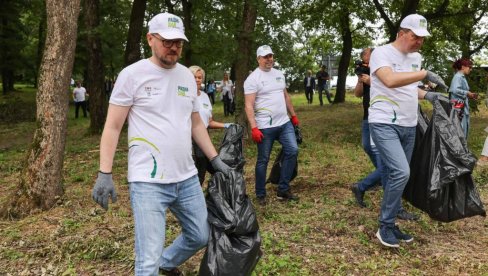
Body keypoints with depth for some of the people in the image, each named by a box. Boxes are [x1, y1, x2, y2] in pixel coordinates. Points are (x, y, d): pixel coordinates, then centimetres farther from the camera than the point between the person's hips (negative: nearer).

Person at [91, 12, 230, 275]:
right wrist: (104, 173, -13)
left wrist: (215, 159, 13)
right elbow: (112, 127, -6)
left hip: (187, 178, 6)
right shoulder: (132, 74, -6)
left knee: (201, 237, 19)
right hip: (148, 181, -6)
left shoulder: (187, 76, 10)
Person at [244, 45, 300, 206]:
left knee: (292, 151, 0)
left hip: (284, 123, 6)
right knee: (263, 160, 4)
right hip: (265, 127, -6)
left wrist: (293, 115, 20)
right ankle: (260, 195, 19)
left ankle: (283, 189, 12)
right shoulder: (253, 79, -10)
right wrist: (254, 128, -24)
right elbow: (249, 106, -16)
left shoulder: (279, 74, 12)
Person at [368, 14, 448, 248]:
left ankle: (390, 224, 23)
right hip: (384, 124, -8)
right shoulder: (382, 53, -9)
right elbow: (391, 80, -28)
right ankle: (385, 227, -4)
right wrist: (425, 74, -24)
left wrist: (426, 95, 9)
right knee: (400, 172, -20)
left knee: (395, 175, 11)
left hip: (408, 126, 8)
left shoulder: (416, 57, 15)